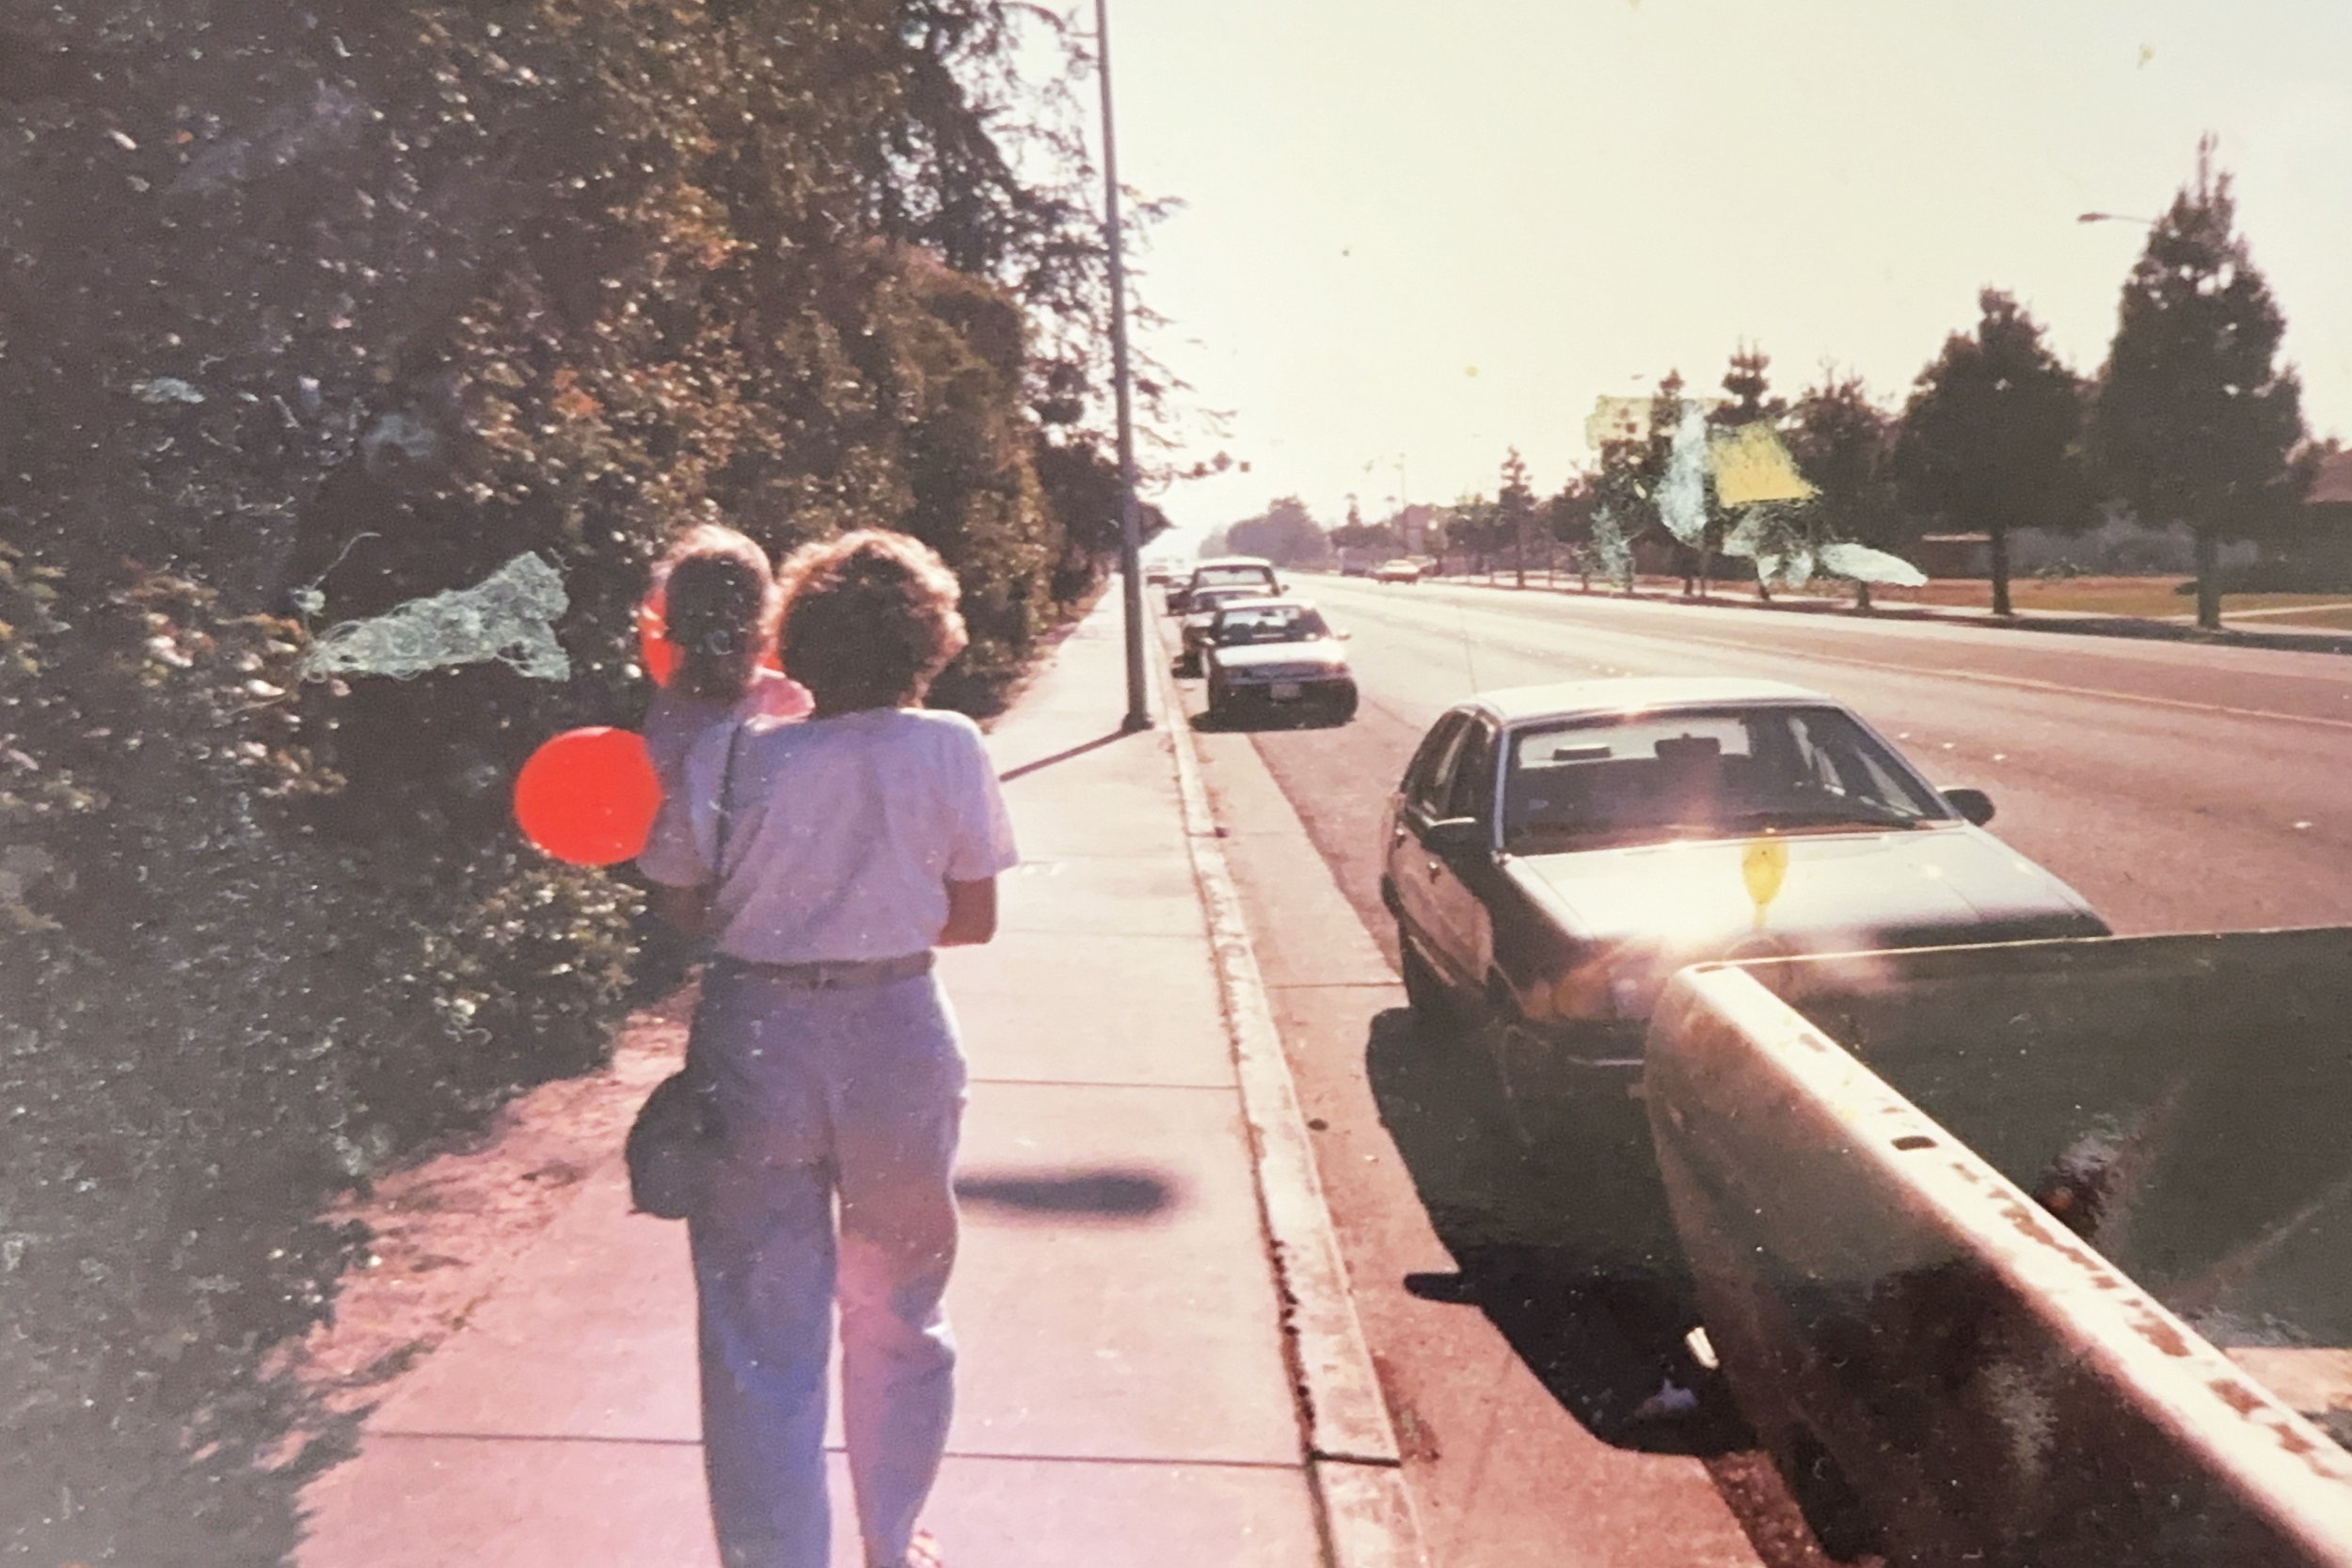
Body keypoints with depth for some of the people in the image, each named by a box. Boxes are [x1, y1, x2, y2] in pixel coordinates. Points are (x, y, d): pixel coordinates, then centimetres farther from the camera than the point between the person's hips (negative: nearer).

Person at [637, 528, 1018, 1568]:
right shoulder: (948, 748, -8)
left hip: (754, 1042, 0)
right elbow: (972, 920, -2)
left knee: (762, 1337, 11)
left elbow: (678, 908, -2)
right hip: (898, 1039, 1)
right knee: (897, 1317, 22)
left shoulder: (727, 753, -8)